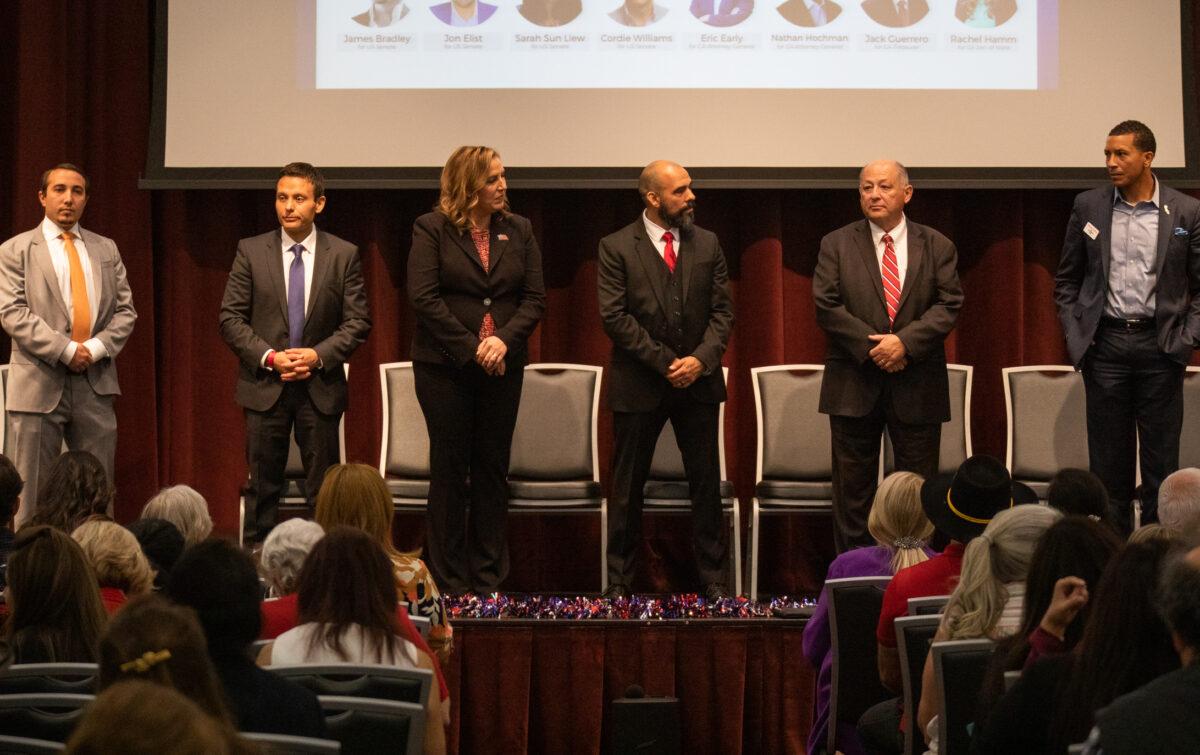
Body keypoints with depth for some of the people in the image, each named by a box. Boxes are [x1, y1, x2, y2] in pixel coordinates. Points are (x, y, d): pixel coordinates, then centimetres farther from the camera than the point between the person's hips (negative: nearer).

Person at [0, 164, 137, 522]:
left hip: (96, 383, 3)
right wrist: (65, 351, -15)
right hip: (39, 384, -3)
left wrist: (96, 348, -8)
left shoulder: (106, 249, 14)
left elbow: (125, 310, 10)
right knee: (33, 493, -1)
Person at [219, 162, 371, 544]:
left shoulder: (344, 255, 1)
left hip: (321, 385, 0)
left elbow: (358, 321, 1)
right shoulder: (251, 251, 1)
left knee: (323, 491, 4)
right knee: (262, 487, 5)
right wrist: (269, 356, -13)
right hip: (265, 383, 0)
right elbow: (231, 318, 0)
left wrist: (320, 355, -14)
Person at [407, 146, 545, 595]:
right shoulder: (432, 230, -3)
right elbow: (423, 297, -11)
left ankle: (488, 579, 12)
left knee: (493, 469, 6)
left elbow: (534, 298, 4)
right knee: (449, 469, 2)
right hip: (445, 366, -3)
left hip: (502, 367, 3)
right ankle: (450, 582, 8)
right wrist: (471, 347, -15)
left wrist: (505, 339, -13)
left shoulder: (518, 231, 8)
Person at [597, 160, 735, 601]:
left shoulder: (707, 245, 7)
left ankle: (713, 578, 12)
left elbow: (722, 311, 5)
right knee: (627, 486, 4)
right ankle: (619, 579, 13)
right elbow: (614, 316, -10)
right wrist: (665, 362, -14)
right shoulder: (617, 248, -4)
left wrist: (701, 358, -12)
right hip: (639, 384, -3)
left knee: (706, 482, 4)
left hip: (698, 380, 3)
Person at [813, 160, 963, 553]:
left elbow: (948, 304, -3)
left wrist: (905, 341, -18)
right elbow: (827, 306, -5)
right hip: (854, 384, 0)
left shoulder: (937, 247, 5)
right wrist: (872, 347, -14)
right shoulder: (836, 245, 4)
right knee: (853, 488, 4)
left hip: (917, 387, 0)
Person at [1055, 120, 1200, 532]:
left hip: (1160, 346, -1)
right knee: (1108, 458, 6)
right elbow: (1067, 279, 11)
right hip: (1105, 343, 1)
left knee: (1161, 458, 3)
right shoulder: (1088, 206, 4)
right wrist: (1075, 336, 2)